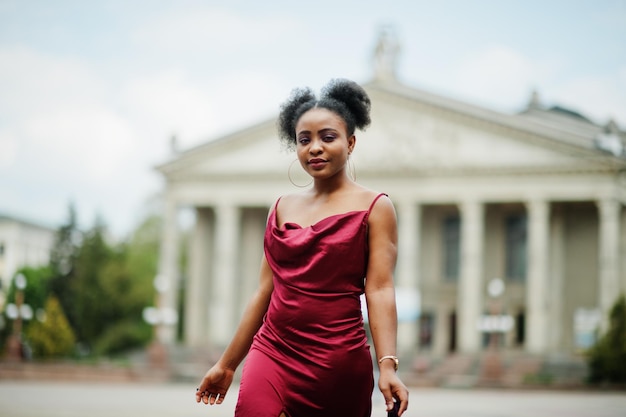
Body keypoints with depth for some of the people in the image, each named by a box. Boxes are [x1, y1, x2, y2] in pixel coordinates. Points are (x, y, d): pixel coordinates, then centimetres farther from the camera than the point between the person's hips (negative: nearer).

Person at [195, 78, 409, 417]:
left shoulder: (373, 208, 1)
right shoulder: (283, 208, 12)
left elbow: (379, 290, -8)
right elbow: (265, 292, 15)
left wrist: (387, 366, -20)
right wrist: (226, 364, 16)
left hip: (339, 363, -3)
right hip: (272, 355, 3)